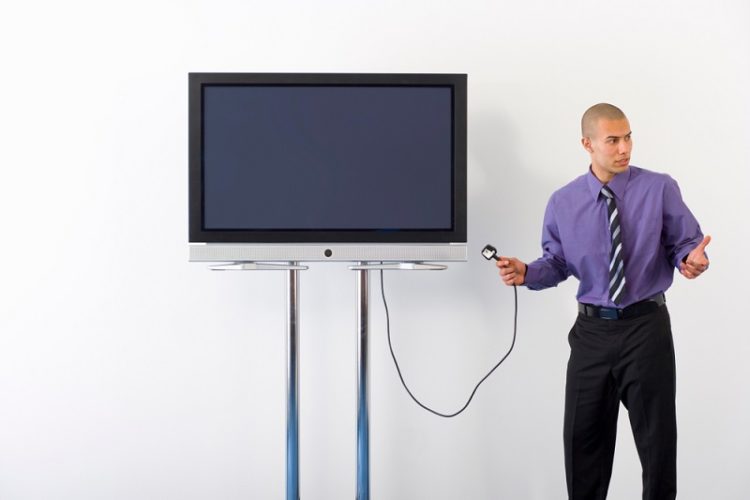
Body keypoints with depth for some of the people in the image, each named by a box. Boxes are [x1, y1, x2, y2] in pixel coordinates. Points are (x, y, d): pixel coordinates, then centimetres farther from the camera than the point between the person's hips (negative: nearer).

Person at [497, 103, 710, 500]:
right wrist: (526, 273, -11)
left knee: (656, 435, 7)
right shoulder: (563, 203, 2)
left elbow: (686, 244, -3)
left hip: (646, 326, -2)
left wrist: (692, 260, -26)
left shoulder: (660, 189, -6)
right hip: (592, 330, 2)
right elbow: (557, 263, 9)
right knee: (583, 437, 12)